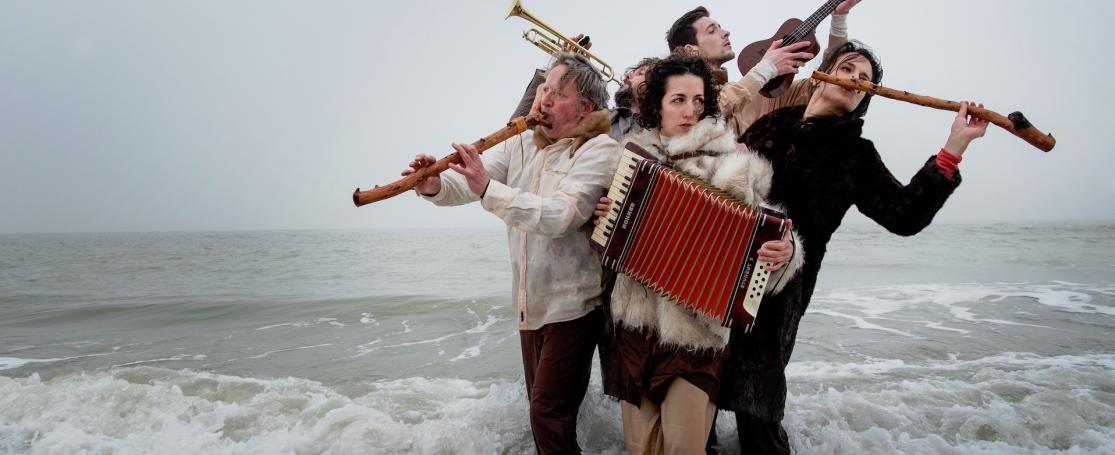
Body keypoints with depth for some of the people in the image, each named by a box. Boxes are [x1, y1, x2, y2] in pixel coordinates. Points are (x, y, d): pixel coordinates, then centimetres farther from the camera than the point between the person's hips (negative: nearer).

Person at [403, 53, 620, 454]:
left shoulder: (599, 150, -13)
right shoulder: (522, 142, 7)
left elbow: (561, 216, -27)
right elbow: (469, 184, -3)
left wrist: (488, 189, -34)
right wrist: (436, 185, -25)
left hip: (572, 303, -6)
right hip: (529, 302, 6)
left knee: (548, 416, -4)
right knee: (541, 406, 19)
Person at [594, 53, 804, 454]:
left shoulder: (733, 165, -5)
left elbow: (759, 234, -4)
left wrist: (783, 251, -25)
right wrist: (603, 215, -4)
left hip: (697, 327, -3)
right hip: (636, 320, 4)